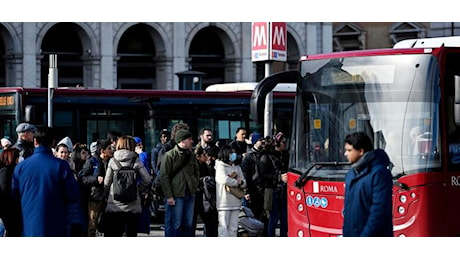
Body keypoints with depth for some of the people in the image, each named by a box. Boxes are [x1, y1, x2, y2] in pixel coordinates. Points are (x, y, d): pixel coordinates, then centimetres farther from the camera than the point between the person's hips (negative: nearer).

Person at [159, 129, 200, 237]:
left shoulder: (191, 155, 13)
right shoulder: (169, 155, -8)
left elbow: (196, 172, 24)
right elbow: (164, 177, -11)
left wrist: (194, 186, 8)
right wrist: (169, 196, -15)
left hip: (190, 195, 7)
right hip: (176, 196, -7)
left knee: (188, 224, 10)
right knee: (174, 224, -5)